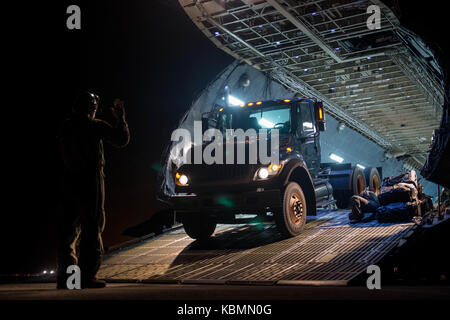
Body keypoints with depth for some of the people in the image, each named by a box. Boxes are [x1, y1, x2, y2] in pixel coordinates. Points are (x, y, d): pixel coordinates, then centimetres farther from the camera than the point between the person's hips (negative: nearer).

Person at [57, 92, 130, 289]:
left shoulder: (66, 127, 7)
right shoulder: (95, 126, -8)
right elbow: (122, 140, -3)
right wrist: (120, 118, 10)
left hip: (69, 181, 6)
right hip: (90, 181, -6)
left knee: (68, 229, 10)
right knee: (91, 228, 0)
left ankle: (64, 276, 13)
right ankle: (87, 276, 0)